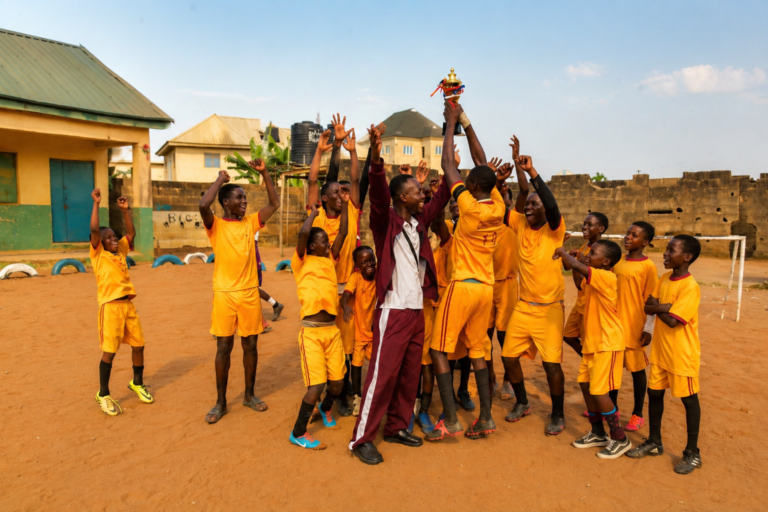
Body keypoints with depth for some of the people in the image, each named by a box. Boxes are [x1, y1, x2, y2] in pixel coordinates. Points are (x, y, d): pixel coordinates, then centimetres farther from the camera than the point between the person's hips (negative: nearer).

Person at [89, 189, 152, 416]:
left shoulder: (121, 251, 14)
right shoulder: (98, 254, -1)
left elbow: (131, 232, 15)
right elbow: (94, 230, -13)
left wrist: (125, 210, 10)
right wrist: (96, 203, -13)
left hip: (129, 304, 6)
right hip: (110, 306, -6)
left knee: (138, 345, 11)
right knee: (109, 351, -2)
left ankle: (137, 383, 30)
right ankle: (103, 395, 13)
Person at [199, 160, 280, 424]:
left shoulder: (250, 222, 8)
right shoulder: (216, 225, -4)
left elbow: (274, 204, 7)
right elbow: (203, 205, -24)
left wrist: (264, 173, 1)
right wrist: (220, 179, -11)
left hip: (250, 293, 4)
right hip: (225, 294, -3)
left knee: (250, 345, 10)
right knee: (224, 347, 4)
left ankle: (249, 394, 26)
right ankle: (221, 402, 18)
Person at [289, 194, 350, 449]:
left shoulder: (330, 260, 13)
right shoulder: (302, 263, -3)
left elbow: (343, 233, 6)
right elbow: (303, 233, -18)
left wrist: (345, 203, 4)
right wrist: (314, 213, -2)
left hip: (333, 330, 6)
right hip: (311, 332, -6)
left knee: (337, 383, 9)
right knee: (316, 385, -8)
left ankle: (325, 408, 43)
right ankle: (298, 433, 12)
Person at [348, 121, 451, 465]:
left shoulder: (419, 221, 12)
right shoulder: (386, 220, -8)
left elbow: (441, 198, 18)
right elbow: (377, 192, -24)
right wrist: (375, 157, -38)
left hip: (416, 308, 8)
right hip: (393, 310, -8)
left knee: (410, 373, 14)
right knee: (383, 373, -5)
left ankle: (397, 427, 29)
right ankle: (362, 438, 7)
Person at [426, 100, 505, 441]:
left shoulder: (470, 207, -15)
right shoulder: (498, 207, 2)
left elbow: (448, 165, -7)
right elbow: (481, 160, 11)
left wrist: (451, 123, 2)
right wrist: (465, 121, 15)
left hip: (463, 286, -7)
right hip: (486, 288, 7)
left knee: (438, 349, 2)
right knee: (477, 351, 14)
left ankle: (450, 419, 1)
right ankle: (485, 417, 15)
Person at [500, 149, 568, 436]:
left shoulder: (554, 230, -8)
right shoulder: (520, 226, 3)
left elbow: (552, 205, -28)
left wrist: (533, 173, -30)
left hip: (549, 308, -5)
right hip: (523, 306, 5)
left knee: (552, 363, -5)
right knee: (509, 356, 7)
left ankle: (557, 415, 18)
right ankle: (522, 403, 31)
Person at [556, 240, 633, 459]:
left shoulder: (606, 278, -22)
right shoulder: (592, 279, 7)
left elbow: (577, 266, -34)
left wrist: (562, 252, -16)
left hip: (608, 344, -10)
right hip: (592, 342, 10)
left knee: (599, 390, -5)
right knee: (585, 384, 13)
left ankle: (620, 439, 13)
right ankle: (598, 433, 28)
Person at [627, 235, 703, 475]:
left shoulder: (690, 287, -20)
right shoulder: (664, 279, 5)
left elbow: (672, 321, -24)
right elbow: (649, 307, 0)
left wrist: (657, 308, -7)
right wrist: (663, 307, -18)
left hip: (682, 354, -7)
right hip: (660, 350, 8)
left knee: (689, 399, 6)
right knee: (654, 393, 14)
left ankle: (692, 453, 21)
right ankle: (654, 442, 30)